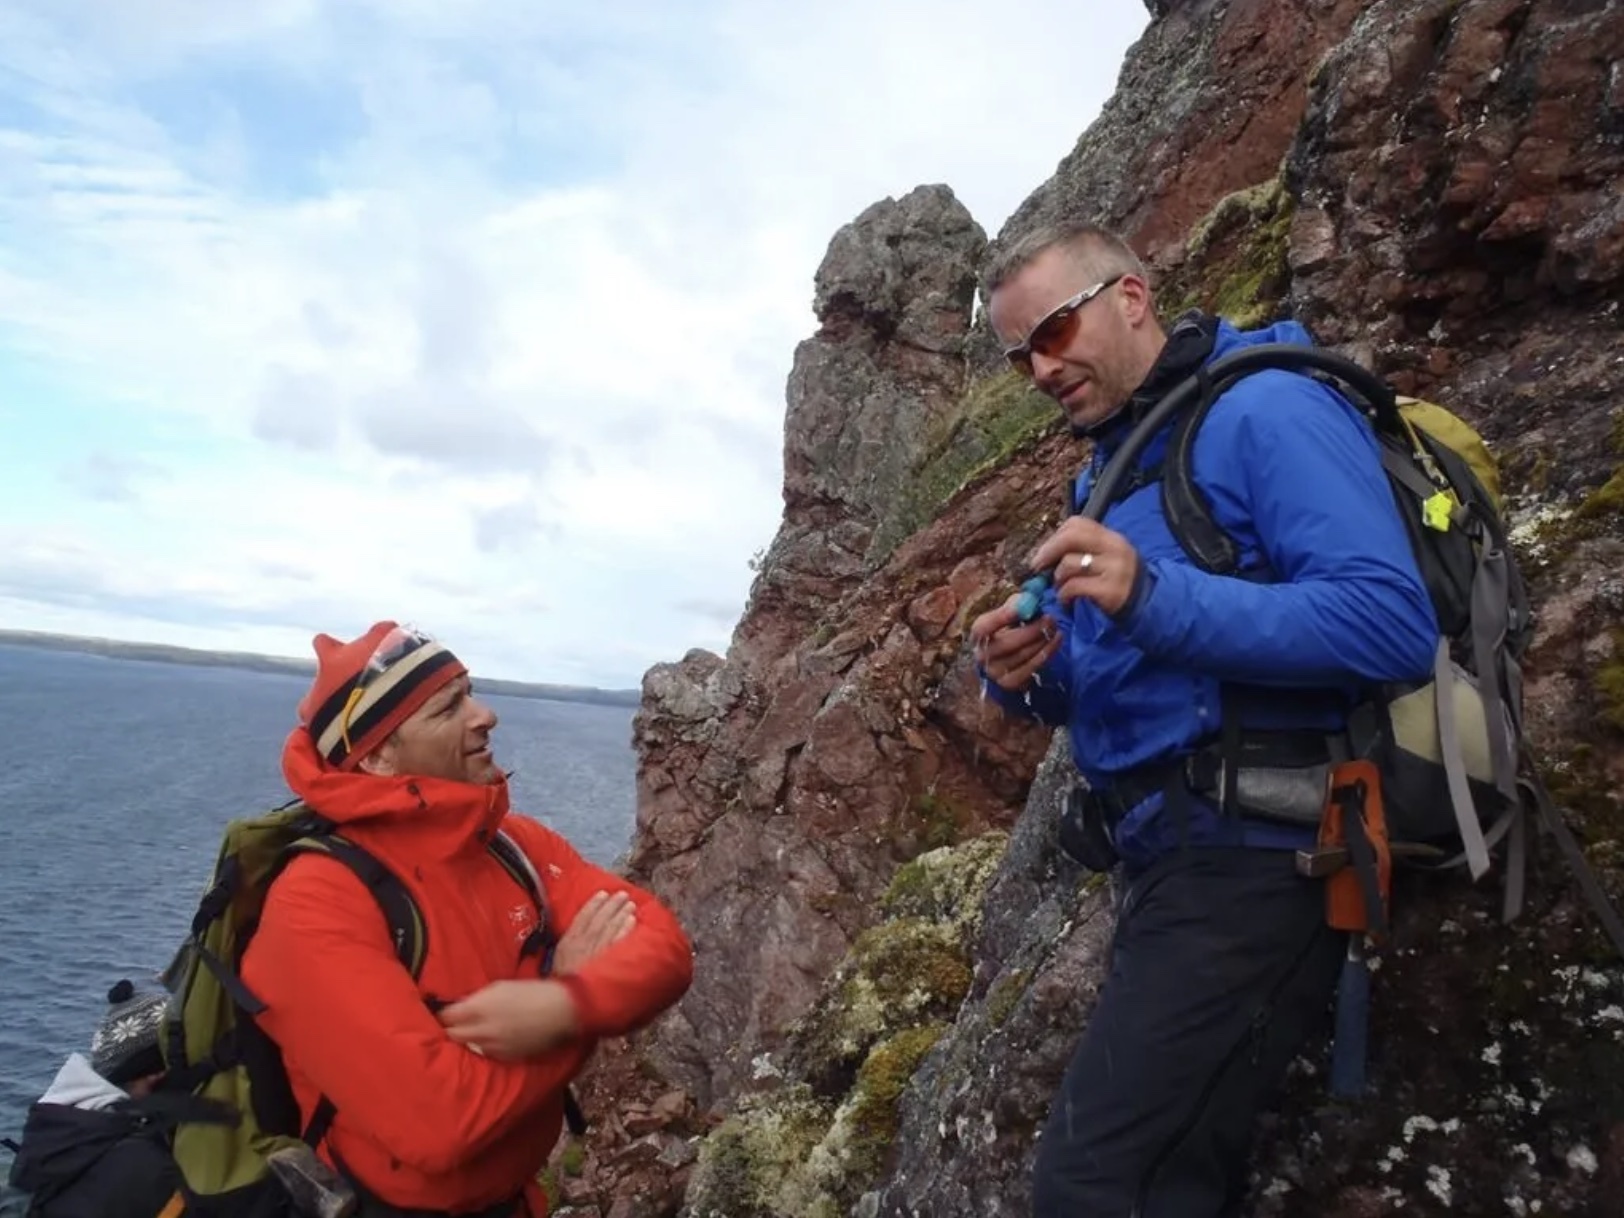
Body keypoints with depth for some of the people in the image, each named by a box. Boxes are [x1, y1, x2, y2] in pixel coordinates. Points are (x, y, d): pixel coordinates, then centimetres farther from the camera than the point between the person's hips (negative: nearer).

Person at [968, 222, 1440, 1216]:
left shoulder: (1265, 409, -9)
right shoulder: (1111, 465, 18)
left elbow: (1394, 626, -21)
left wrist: (1155, 600, -29)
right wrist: (1031, 679, -1)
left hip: (1247, 856, -9)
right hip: (1167, 864, 9)